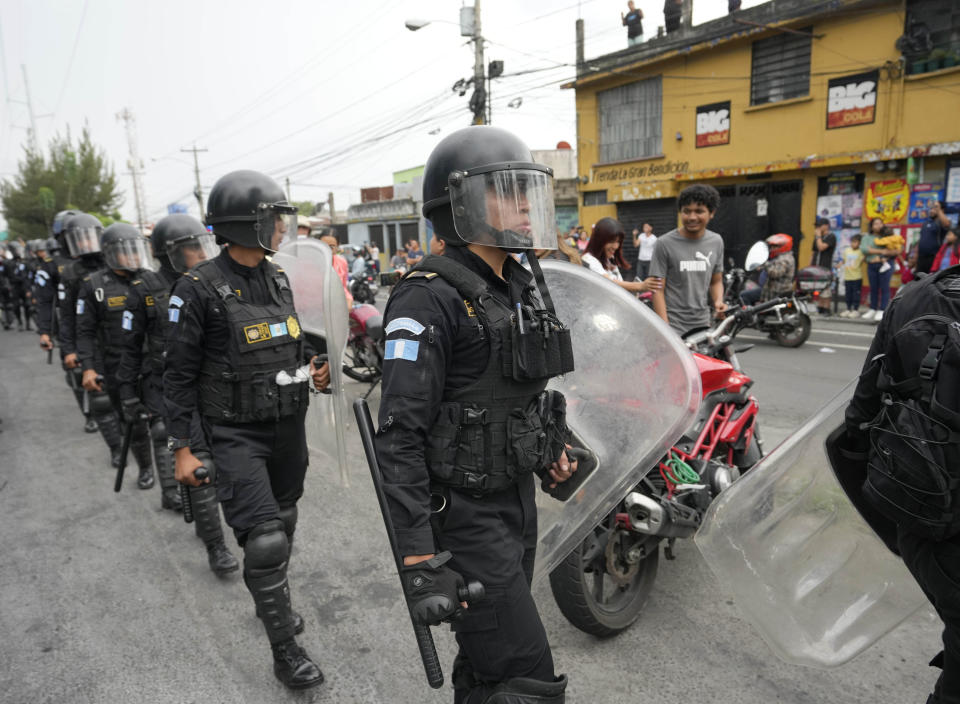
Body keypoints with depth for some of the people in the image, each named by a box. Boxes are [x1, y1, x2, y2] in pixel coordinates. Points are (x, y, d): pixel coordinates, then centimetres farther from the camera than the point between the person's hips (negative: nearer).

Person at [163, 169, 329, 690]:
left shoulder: (278, 278, 5)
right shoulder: (199, 289, -14)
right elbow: (179, 375, -9)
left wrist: (312, 367, -1)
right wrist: (181, 448, -9)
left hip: (289, 426, 7)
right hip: (237, 433, -6)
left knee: (283, 525, 20)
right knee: (265, 540, -6)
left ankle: (272, 602, 44)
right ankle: (285, 651, 12)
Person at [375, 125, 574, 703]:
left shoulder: (520, 285, 7)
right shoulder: (431, 298, -20)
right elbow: (400, 435, -24)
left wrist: (548, 452, 22)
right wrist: (419, 562, -25)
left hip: (519, 497, 8)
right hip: (465, 513, -8)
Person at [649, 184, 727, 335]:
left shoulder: (716, 242, 9)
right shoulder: (665, 243, -7)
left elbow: (716, 281, 19)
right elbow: (658, 290, -8)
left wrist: (718, 300, -4)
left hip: (703, 326, 5)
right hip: (673, 326, -5)